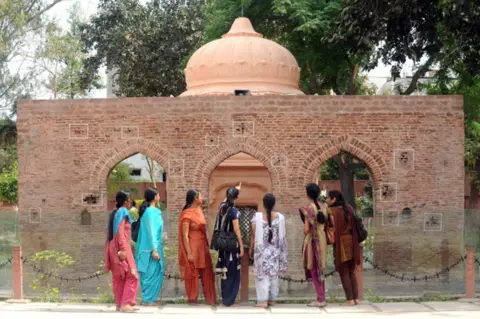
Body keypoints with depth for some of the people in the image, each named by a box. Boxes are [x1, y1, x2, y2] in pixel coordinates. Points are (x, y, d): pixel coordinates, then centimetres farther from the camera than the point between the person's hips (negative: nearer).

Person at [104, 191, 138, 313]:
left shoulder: (113, 213, 15)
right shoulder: (122, 212, -10)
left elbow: (110, 232, 16)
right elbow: (120, 232, -18)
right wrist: (123, 249, -23)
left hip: (113, 247, 9)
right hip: (121, 248, -9)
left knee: (118, 277, 9)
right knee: (131, 276, -7)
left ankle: (119, 304, 10)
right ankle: (126, 304, -12)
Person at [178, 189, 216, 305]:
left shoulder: (199, 211, 9)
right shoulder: (187, 214, -14)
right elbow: (184, 235, -16)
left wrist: (207, 246, 13)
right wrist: (189, 253, -19)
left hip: (203, 247, 7)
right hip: (193, 247, -7)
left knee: (207, 274, 8)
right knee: (193, 275, 3)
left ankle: (211, 299, 15)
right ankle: (192, 300, 13)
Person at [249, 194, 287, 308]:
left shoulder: (257, 217, -10)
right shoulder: (280, 217, -4)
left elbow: (253, 235, -7)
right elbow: (282, 236, 2)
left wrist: (251, 249, 4)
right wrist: (282, 251, 12)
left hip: (261, 250, -2)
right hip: (275, 250, 2)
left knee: (262, 274, 2)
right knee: (274, 274, 11)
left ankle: (263, 300, -2)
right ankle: (272, 299, 16)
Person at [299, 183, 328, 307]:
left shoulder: (308, 208, -14)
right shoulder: (323, 207, 5)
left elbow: (306, 229, -15)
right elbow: (325, 225, 6)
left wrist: (304, 230, 5)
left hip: (311, 240, -6)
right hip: (322, 240, 6)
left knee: (313, 270, 1)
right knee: (319, 269, 14)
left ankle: (320, 299, 2)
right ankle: (322, 298, 17)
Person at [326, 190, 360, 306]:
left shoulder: (333, 211, -11)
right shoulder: (349, 209, 8)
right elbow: (354, 226, 11)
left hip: (340, 243, -6)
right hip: (351, 241, 6)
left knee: (344, 272, 1)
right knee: (351, 272, 14)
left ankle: (350, 299, 0)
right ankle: (356, 298, 12)